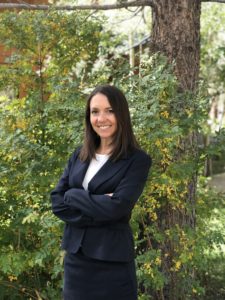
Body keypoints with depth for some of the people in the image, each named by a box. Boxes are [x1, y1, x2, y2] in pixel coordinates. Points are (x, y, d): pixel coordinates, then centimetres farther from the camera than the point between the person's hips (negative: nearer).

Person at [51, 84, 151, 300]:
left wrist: (73, 195, -9)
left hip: (112, 261, -5)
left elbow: (116, 206, -19)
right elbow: (57, 201, 2)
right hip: (75, 256, 5)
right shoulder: (79, 155, 7)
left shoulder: (137, 160, -8)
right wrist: (94, 211, -13)